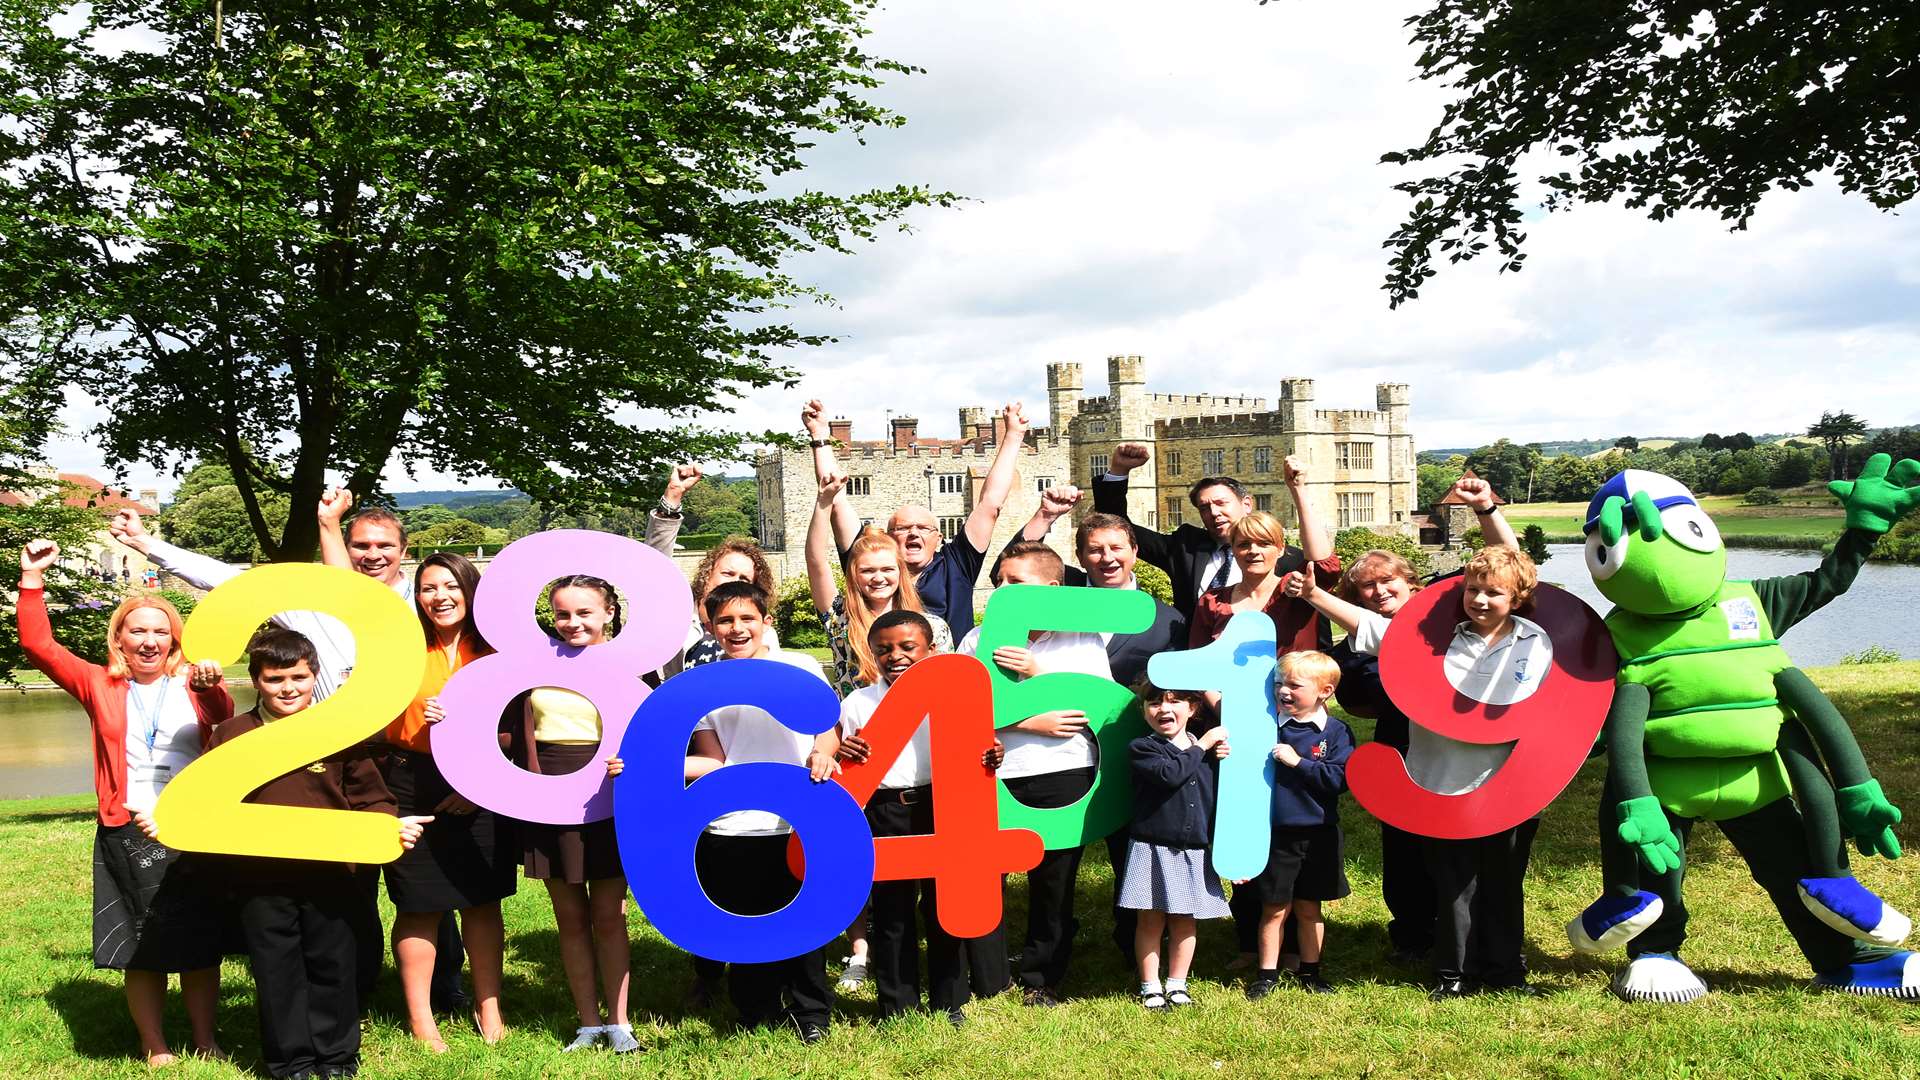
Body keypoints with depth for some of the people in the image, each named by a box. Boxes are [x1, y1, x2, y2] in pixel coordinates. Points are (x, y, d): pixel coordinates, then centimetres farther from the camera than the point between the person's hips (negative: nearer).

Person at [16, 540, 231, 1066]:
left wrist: (211, 685, -39)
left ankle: (206, 1041, 18)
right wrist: (32, 579, -7)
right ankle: (155, 1048, 17)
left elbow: (224, 719, -17)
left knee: (200, 943, 5)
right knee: (140, 948, 5)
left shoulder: (193, 684, 4)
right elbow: (38, 646, 2)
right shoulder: (101, 686, 8)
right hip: (126, 836, 1)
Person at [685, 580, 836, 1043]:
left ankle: (810, 1013, 24)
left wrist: (821, 751, -17)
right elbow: (713, 762, 2)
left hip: (798, 824, -1)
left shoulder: (800, 667, 3)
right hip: (731, 828, 1)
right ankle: (758, 1013, 25)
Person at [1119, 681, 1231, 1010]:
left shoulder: (1209, 750, 8)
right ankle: (1150, 985, 16)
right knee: (1151, 919, 4)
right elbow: (1170, 773, -24)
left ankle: (1177, 983, 25)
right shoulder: (1141, 748, -6)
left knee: (1185, 919, 12)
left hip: (1194, 851, 4)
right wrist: (1201, 747, -15)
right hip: (1152, 849, -4)